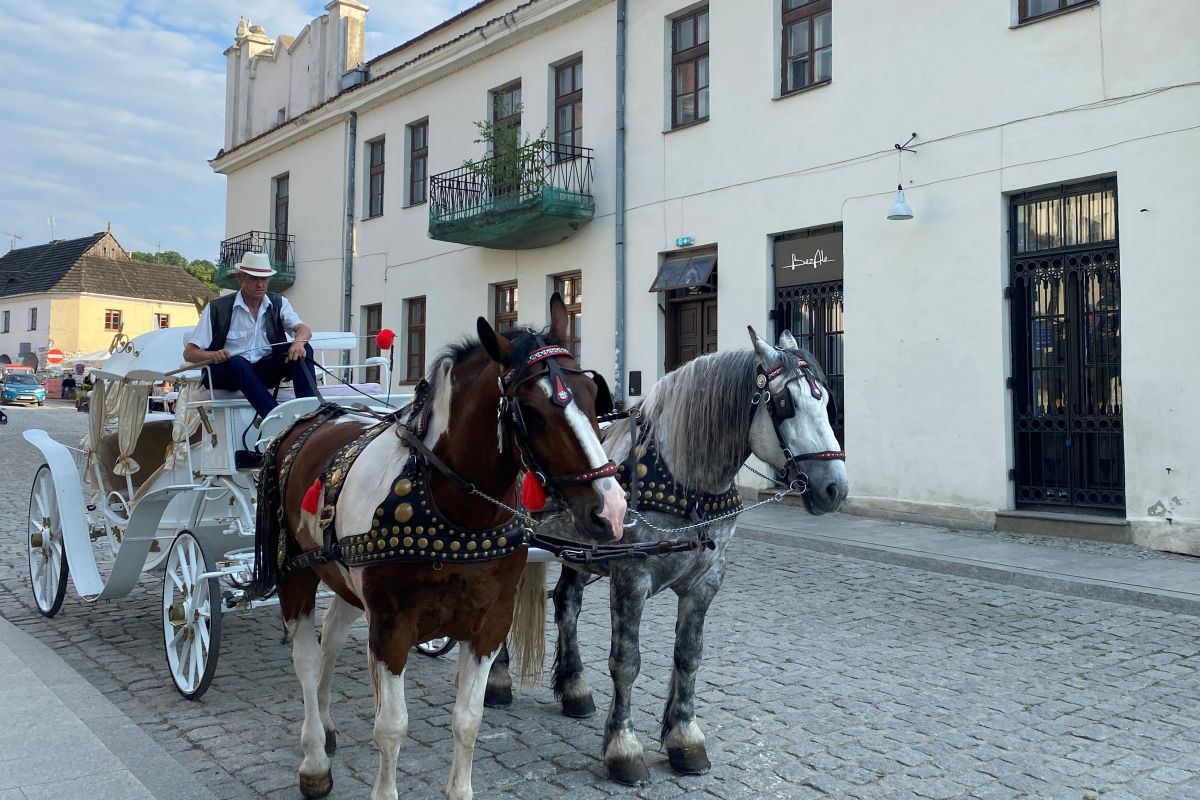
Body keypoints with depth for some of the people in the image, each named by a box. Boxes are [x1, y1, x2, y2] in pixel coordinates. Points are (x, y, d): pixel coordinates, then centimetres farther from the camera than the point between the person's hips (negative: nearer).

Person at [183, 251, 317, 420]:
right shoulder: (217, 308, -2)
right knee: (238, 362, -36)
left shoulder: (279, 303, 6)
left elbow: (303, 330, -11)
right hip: (227, 373, -2)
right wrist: (213, 355, -27)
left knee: (304, 349, -21)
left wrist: (299, 341, -37)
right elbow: (189, 353, -4)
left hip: (266, 371, 3)